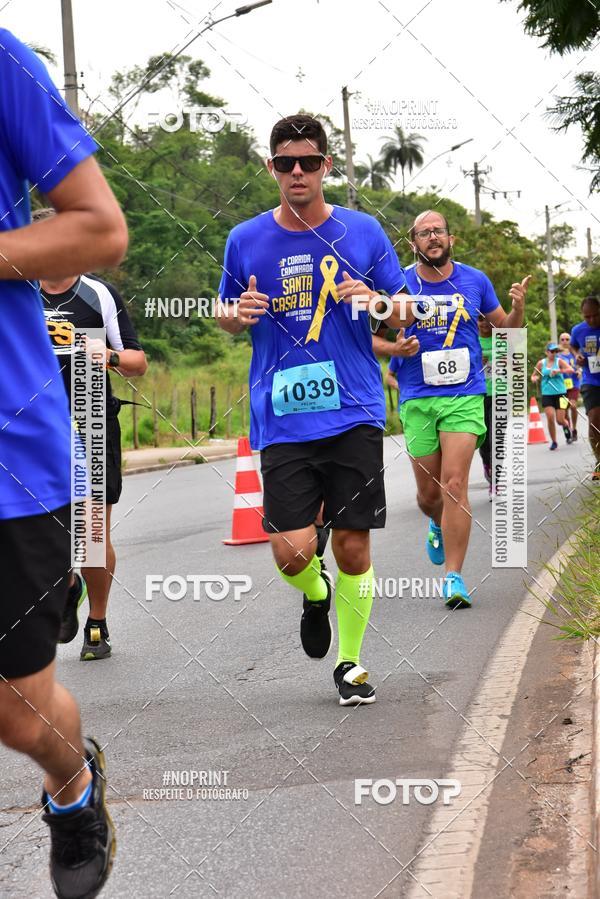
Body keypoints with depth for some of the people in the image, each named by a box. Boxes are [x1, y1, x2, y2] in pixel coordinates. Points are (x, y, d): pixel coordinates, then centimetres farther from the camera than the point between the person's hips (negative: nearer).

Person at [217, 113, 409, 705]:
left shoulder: (362, 232, 4)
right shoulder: (245, 240, 4)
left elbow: (403, 313, 12)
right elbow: (226, 315, 17)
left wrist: (374, 300, -10)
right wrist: (238, 313, -6)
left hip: (354, 414, 0)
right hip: (281, 419, 0)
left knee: (353, 546, 2)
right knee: (291, 552, -10)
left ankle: (350, 662, 23)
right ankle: (315, 593, 27)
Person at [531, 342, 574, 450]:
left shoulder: (559, 361, -1)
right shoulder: (541, 363, 5)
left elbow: (571, 370, -16)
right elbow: (534, 376, 18)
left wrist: (559, 371, -31)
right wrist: (535, 378, -6)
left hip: (560, 393, -1)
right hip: (547, 395, 1)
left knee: (560, 420, -2)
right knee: (550, 418, -12)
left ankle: (566, 427, 35)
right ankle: (553, 442, 3)